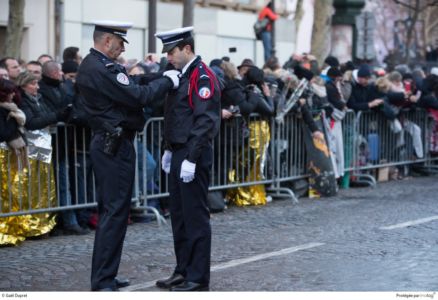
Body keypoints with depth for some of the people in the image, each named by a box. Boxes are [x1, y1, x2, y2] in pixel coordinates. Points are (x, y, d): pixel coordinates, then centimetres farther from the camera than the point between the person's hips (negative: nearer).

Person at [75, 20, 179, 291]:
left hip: (107, 145, 11)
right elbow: (139, 96, -21)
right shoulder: (100, 70, -20)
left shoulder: (94, 65, 13)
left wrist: (162, 76, 1)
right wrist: (167, 81, -7)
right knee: (115, 211, -6)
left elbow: (131, 84, 11)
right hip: (116, 147, -11)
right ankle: (103, 282, -3)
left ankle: (105, 276, 23)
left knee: (111, 211, 16)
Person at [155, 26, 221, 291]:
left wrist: (191, 159, -23)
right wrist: (170, 150, 18)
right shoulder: (182, 75, 15)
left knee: (196, 216, -4)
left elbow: (205, 121, -20)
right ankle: (184, 271, 22)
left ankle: (198, 278, 1)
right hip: (178, 154, 9)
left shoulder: (202, 76, -14)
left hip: (193, 156, -9)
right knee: (179, 215, 14)